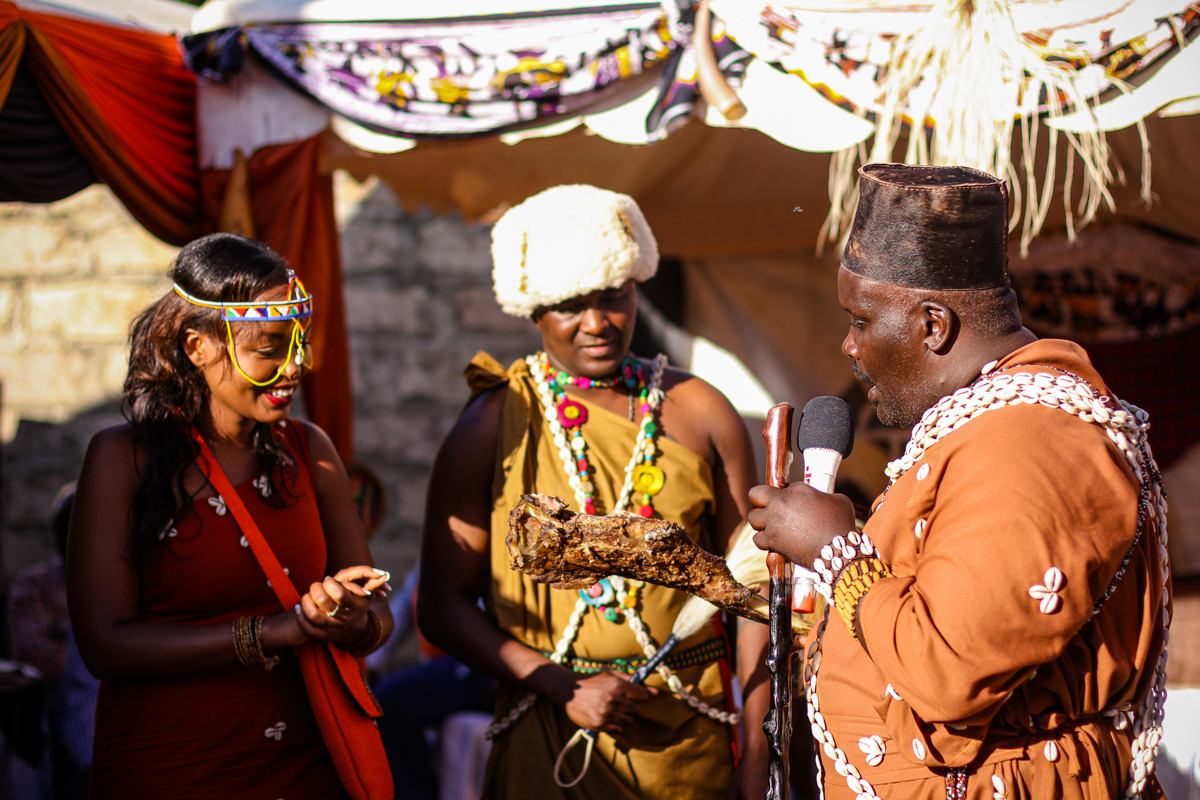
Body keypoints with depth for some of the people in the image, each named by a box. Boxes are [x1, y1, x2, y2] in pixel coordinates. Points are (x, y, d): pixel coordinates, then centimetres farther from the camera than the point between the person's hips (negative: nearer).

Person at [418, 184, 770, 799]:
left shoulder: (701, 414, 2)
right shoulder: (493, 426, -2)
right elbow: (442, 604, -2)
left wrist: (758, 750, -4)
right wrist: (563, 686, -13)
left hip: (693, 738, 1)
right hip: (550, 742, -1)